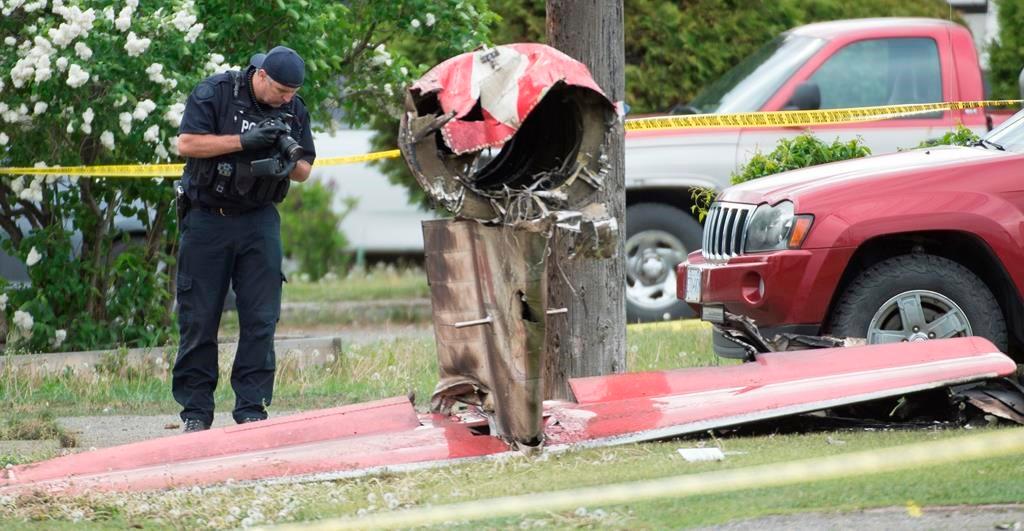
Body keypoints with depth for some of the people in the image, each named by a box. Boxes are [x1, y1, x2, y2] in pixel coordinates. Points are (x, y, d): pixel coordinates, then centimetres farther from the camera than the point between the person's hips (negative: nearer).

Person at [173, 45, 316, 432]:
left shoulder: (295, 109, 5)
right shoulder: (214, 93, -8)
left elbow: (305, 171, 10)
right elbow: (187, 143, -17)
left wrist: (290, 163, -14)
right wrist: (243, 141, -22)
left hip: (259, 221, 3)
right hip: (207, 219, -3)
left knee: (261, 319, -4)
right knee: (199, 318, 0)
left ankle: (252, 409, 0)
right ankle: (195, 411, 6)